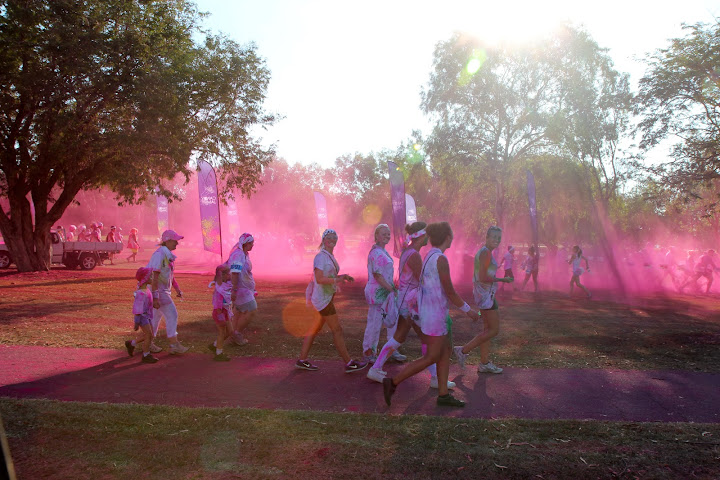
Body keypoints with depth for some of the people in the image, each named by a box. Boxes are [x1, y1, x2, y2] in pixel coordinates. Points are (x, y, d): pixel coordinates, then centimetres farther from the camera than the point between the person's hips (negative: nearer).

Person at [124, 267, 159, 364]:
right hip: (142, 316, -9)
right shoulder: (141, 293, -23)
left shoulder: (146, 289, 7)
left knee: (148, 334, 15)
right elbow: (138, 309, -22)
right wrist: (137, 323, -19)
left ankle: (131, 344, 33)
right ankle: (146, 356, 6)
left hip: (147, 316, 10)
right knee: (149, 335, -6)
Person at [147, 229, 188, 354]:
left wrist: (177, 289, 20)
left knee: (156, 315, 16)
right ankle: (174, 345, 0)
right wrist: (155, 297, -26)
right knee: (171, 315, -6)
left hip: (164, 290, 10)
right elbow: (154, 276, -24)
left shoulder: (168, 255, 11)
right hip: (158, 290, -10)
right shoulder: (159, 254, -20)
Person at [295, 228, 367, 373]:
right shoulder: (321, 256, -15)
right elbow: (319, 279, -22)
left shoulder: (330, 257, 13)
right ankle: (349, 363, 3)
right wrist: (337, 280, -22)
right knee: (337, 330, -4)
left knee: (315, 329, 13)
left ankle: (302, 360, 21)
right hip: (322, 298, -9)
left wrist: (342, 276, 6)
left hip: (326, 297, 9)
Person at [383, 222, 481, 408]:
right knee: (432, 357, -1)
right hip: (435, 314, -10)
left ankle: (443, 395, 21)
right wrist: (468, 310, -7)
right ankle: (393, 383, 2)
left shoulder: (430, 256, 9)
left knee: (446, 351, 15)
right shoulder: (440, 259, -20)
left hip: (429, 309, 10)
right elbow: (450, 292, -18)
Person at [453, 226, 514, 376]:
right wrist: (503, 279, -13)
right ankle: (463, 350, 0)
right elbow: (483, 277, -23)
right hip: (486, 294, -10)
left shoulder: (482, 252, 15)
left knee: (488, 328, 14)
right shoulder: (486, 253, -16)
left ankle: (484, 363, 21)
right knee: (494, 330, -5)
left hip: (482, 293, 10)